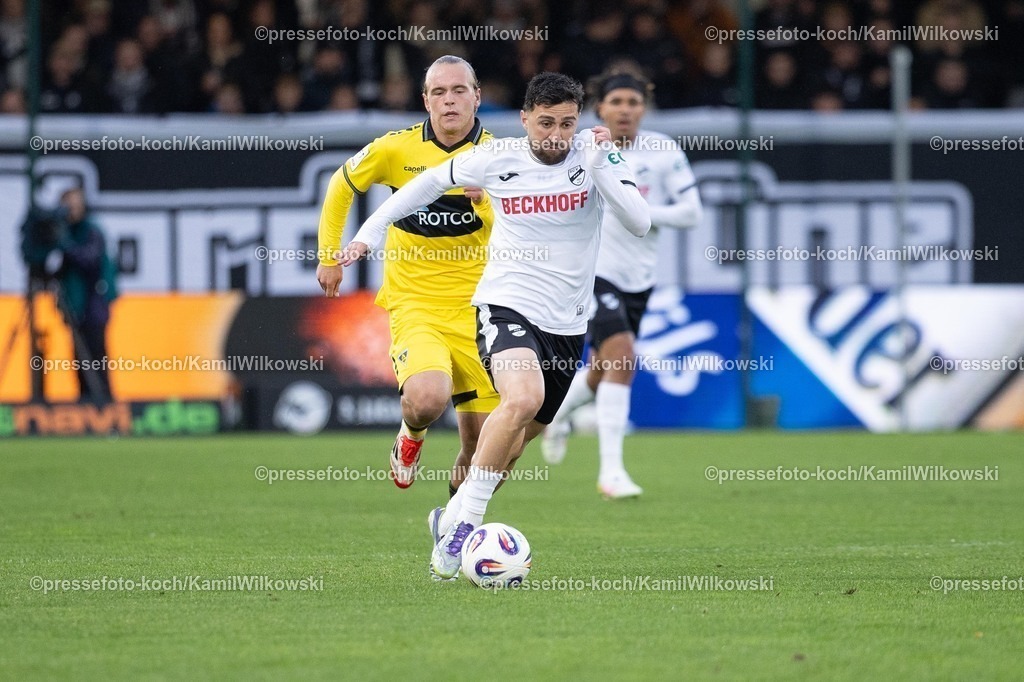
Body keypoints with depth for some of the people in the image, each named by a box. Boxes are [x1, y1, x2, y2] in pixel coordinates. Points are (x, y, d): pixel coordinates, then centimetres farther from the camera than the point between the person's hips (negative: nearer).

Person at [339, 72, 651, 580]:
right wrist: (370, 232, 11)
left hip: (568, 324, 3)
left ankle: (451, 520, 34)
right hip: (507, 306, -3)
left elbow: (640, 224, -15)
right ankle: (466, 521, -22)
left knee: (517, 441, 12)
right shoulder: (496, 158, -5)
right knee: (524, 399, -31)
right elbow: (431, 181, 13)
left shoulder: (597, 153, -5)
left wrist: (600, 167, -25)